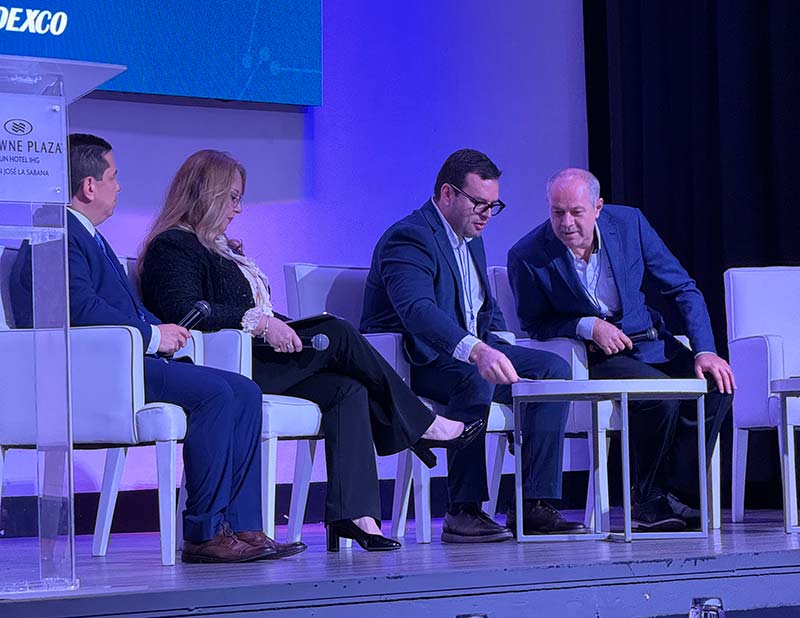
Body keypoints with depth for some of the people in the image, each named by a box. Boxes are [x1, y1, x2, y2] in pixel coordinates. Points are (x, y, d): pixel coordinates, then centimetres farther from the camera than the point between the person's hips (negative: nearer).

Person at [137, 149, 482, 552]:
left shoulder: (221, 247, 29)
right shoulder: (171, 247, -2)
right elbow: (183, 311, -19)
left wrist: (282, 327, 7)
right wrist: (259, 322, -23)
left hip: (260, 356, 9)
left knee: (348, 389, -18)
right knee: (338, 334, -20)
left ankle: (352, 512, -29)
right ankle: (421, 424, -8)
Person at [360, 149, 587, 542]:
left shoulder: (471, 239, 16)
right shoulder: (409, 238, -16)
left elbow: (487, 308, 28)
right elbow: (417, 309, -35)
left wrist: (500, 349, 4)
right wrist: (476, 351, -50)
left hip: (472, 353, 9)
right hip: (409, 362, -9)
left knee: (553, 368, -7)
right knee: (474, 379, -38)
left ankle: (535, 507, -12)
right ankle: (463, 511, -31)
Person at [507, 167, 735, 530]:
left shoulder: (629, 223, -7)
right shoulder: (527, 256, -15)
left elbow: (684, 290, 0)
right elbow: (534, 325, -1)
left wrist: (704, 351, -11)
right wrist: (588, 327, -20)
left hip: (648, 339, 4)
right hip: (590, 355, -4)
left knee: (716, 385, -21)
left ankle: (676, 493, -11)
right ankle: (647, 500, -10)